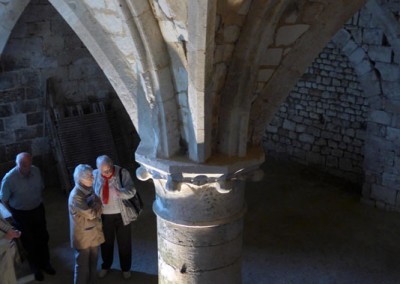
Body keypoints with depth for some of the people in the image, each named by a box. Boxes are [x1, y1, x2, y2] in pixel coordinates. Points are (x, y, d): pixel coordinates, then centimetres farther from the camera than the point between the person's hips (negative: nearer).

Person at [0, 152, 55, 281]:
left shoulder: (36, 171, -16)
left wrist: (37, 202, 9)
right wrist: (14, 213, -4)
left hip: (38, 210, 4)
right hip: (21, 214, -4)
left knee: (43, 238, 20)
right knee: (29, 242, 15)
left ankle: (45, 263, 44)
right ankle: (35, 268, 39)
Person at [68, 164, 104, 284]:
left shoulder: (89, 189, 1)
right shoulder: (75, 196, -26)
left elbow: (98, 209, 6)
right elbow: (91, 214, -24)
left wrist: (95, 207, -13)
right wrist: (95, 203, -10)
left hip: (94, 232, 8)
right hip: (83, 235, -8)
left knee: (93, 261, 21)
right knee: (82, 264, 7)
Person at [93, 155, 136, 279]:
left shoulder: (122, 173, -18)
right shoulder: (94, 175, -11)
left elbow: (131, 190, -25)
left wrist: (121, 192, -46)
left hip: (121, 215, -1)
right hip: (104, 216, 2)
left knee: (124, 243, 16)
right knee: (106, 242, 21)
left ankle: (125, 268, 38)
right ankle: (106, 266, 46)